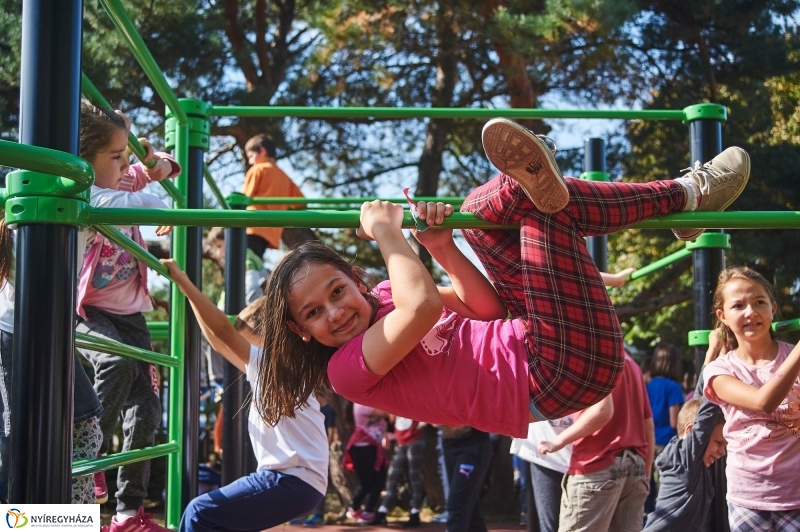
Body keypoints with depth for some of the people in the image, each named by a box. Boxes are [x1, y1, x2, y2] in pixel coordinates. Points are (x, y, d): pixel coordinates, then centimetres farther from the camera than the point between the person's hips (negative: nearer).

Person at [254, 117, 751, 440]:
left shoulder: (384, 299, 16)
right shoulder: (349, 367, -9)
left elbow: (486, 305, 14)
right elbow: (426, 305, -28)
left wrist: (441, 247, -1)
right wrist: (387, 234, -13)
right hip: (562, 372, -9)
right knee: (547, 204, -18)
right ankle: (688, 193, -4)